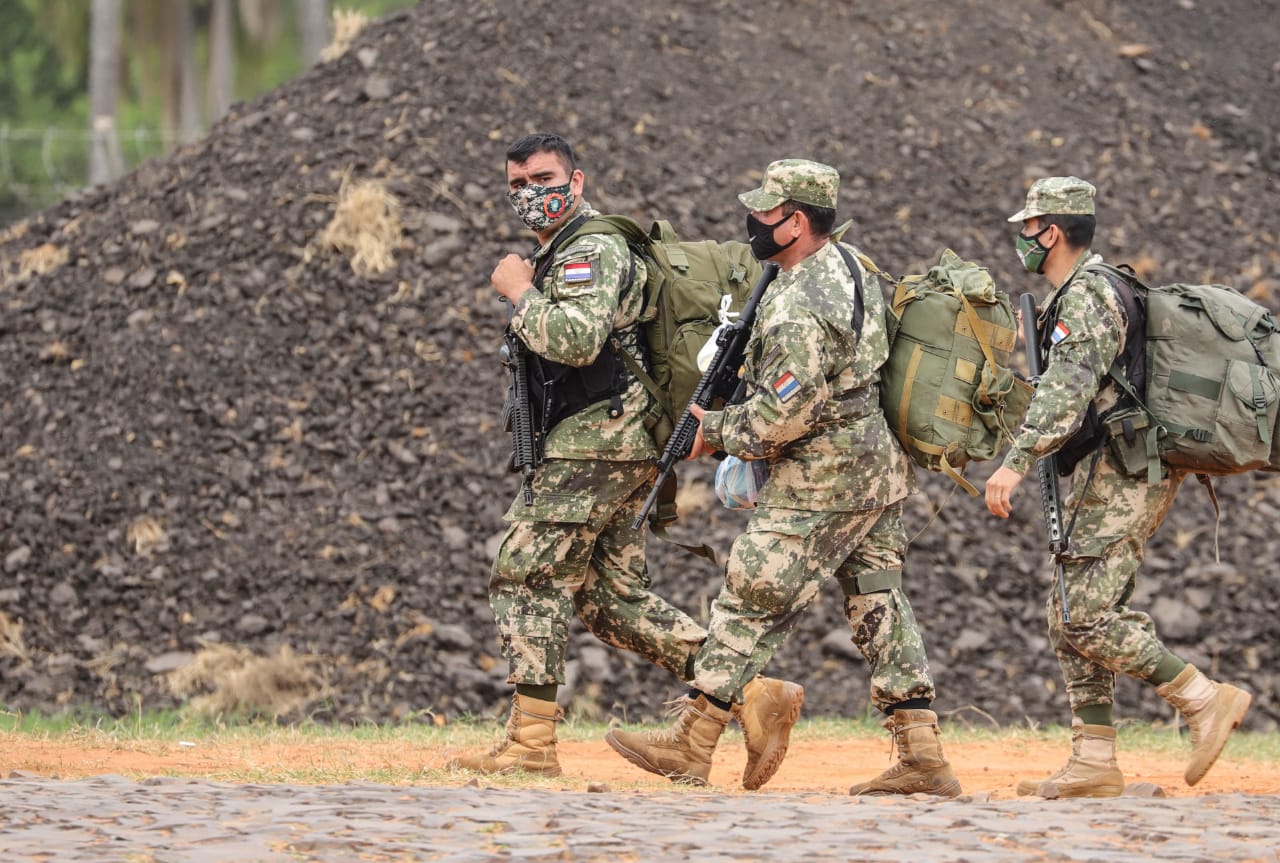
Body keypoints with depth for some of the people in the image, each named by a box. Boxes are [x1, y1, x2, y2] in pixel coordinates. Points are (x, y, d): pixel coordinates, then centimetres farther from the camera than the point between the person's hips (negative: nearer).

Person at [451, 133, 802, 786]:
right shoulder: (559, 254, 22)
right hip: (609, 446, 11)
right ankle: (752, 695, 3)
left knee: (525, 576, -8)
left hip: (594, 443, -11)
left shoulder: (591, 252, -12)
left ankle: (530, 745, -7)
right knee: (612, 597, 8)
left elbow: (577, 339, -29)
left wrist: (520, 293, -16)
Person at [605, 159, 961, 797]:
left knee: (752, 603, -2)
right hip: (879, 465, 9)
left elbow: (783, 414, -24)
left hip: (821, 481, -9)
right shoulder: (852, 266, 8)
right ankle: (922, 755, 6)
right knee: (879, 605, 9)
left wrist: (717, 431, -7)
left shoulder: (796, 307, -22)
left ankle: (689, 744, 4)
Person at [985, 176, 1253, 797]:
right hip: (1114, 476, 10)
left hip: (1120, 476, -10)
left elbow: (1067, 392, -29)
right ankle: (1093, 764, 7)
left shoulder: (1084, 300, -15)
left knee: (1088, 616, -13)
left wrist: (1017, 462, -37)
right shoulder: (1098, 291, 20)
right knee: (1070, 616, 8)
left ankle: (1206, 700, -10)